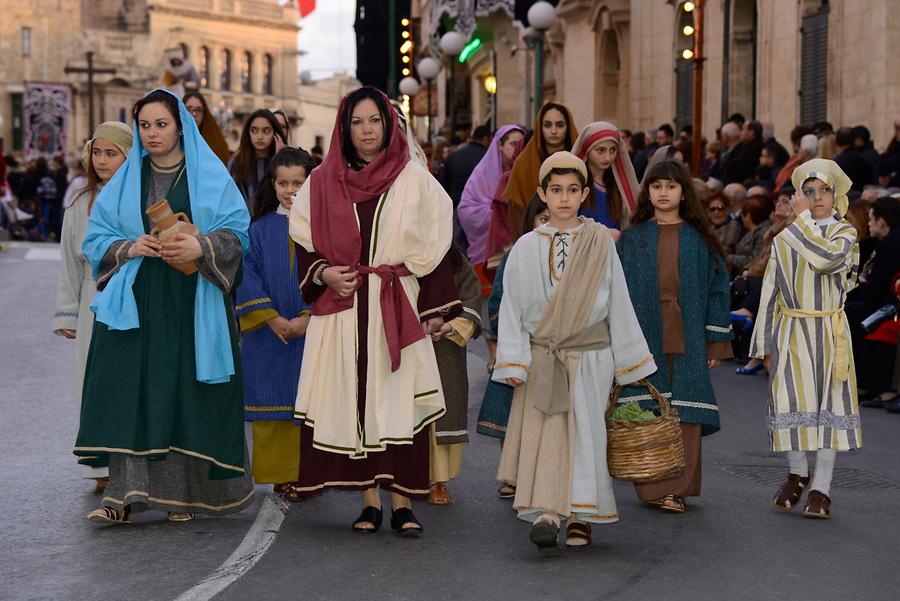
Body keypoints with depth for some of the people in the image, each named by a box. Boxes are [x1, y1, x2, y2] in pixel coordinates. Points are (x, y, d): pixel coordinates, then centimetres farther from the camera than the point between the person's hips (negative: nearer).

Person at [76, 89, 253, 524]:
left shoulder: (209, 174, 5)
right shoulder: (127, 179, 13)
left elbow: (235, 231, -2)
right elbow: (96, 237, 10)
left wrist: (201, 247, -20)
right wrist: (130, 247, -9)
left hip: (192, 304, -2)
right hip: (136, 304, 2)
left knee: (186, 391, -4)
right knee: (130, 390, -7)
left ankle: (186, 492, 4)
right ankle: (124, 493, -6)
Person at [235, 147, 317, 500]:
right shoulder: (260, 230, 5)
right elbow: (247, 277, -2)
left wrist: (307, 317, -14)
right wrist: (273, 318, -12)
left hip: (312, 332, -1)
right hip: (268, 337, 1)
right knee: (273, 404, 3)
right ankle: (280, 475, 10)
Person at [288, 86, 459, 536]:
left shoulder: (415, 180, 4)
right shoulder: (322, 183, 8)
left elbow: (434, 247, 4)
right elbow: (304, 245, 14)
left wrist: (435, 310, -1)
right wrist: (324, 274, -5)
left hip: (397, 309, -1)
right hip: (341, 313, 2)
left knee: (399, 402, -5)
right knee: (353, 400, 0)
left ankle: (402, 502, 1)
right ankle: (369, 500, 8)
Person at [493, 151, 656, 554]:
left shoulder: (601, 243, 3)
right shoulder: (527, 248, 3)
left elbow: (618, 305, 6)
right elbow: (512, 308, 3)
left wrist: (628, 362, 7)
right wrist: (512, 364, -4)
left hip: (589, 358, 0)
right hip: (541, 360, 0)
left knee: (584, 435, 2)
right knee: (544, 436, -10)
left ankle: (580, 517, 12)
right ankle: (547, 513, -15)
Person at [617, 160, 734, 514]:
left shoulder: (700, 239, 6)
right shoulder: (632, 239, 7)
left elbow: (717, 288, 6)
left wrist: (716, 341, 0)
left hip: (687, 338, 0)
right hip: (644, 336, 0)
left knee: (685, 414, -3)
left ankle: (677, 488, 1)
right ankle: (651, 486, 7)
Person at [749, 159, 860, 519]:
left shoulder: (844, 234, 2)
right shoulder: (784, 240, 7)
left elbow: (826, 257, -23)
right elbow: (769, 294, 9)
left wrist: (803, 218, -11)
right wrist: (765, 344, 6)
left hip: (830, 332, -1)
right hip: (791, 332, 1)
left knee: (829, 403, -2)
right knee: (792, 402, -3)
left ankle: (821, 488, 4)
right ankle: (797, 473, 20)